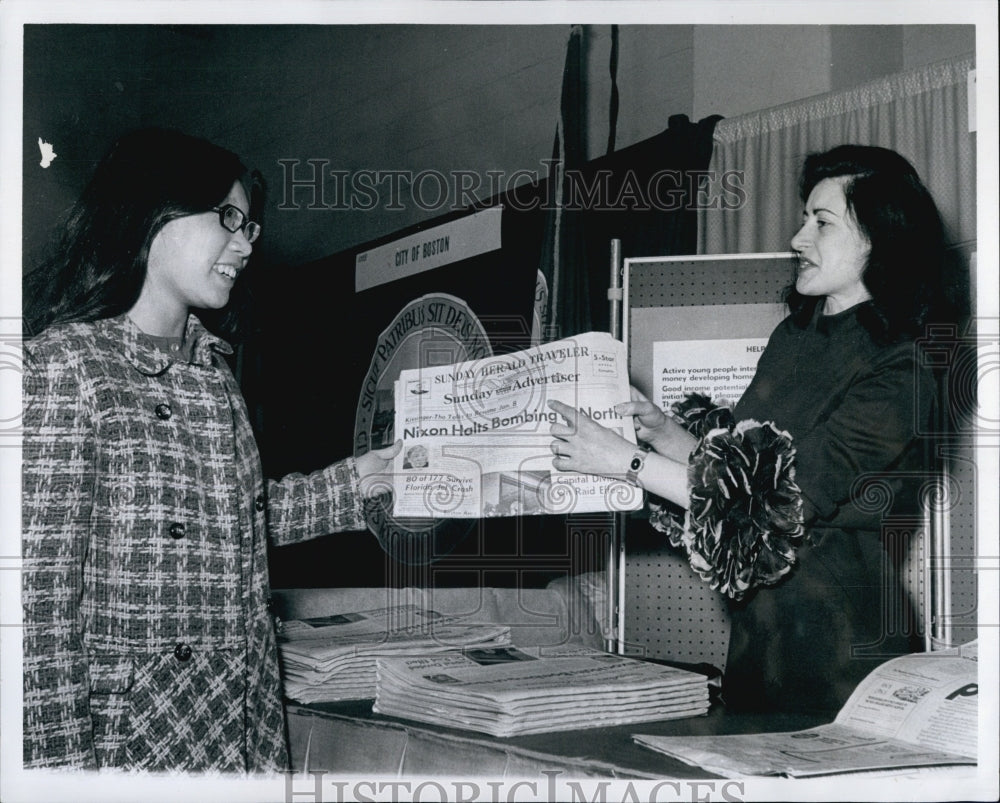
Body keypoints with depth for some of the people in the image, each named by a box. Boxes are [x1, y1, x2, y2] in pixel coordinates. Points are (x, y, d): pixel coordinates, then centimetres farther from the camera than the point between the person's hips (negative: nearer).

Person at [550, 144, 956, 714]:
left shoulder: (896, 374, -16)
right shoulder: (794, 335, 10)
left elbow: (786, 501, -22)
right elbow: (732, 463, 10)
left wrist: (628, 462, -20)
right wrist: (662, 429, -8)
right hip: (760, 628, 7)